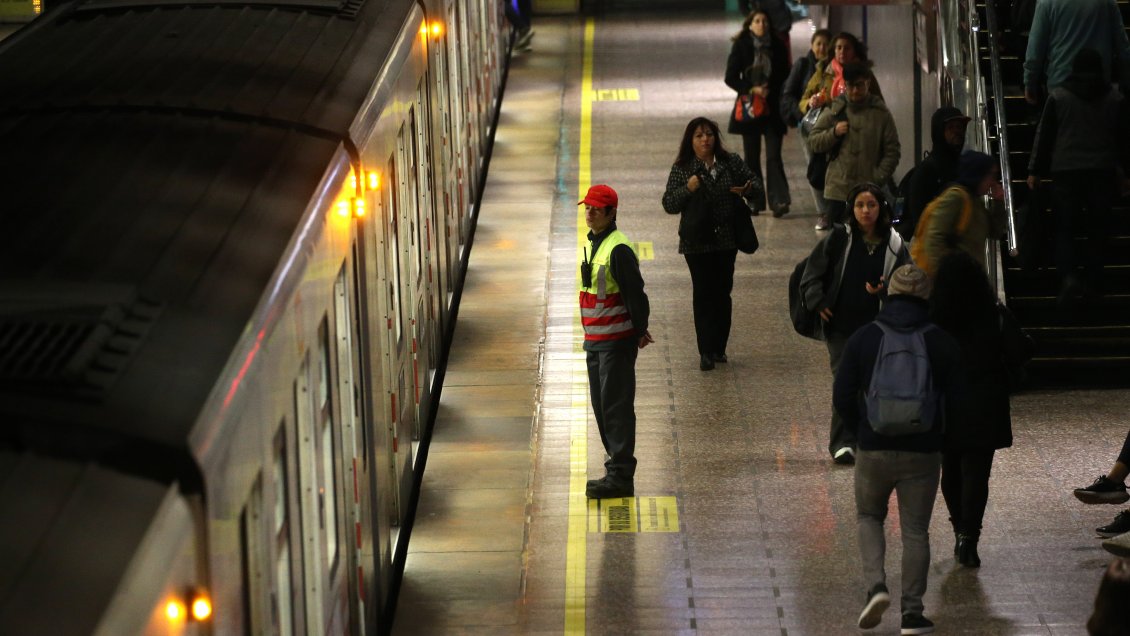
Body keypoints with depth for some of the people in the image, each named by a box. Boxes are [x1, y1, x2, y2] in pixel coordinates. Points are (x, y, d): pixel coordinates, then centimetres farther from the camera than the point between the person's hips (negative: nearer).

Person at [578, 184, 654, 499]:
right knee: (601, 406, 13)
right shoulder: (591, 243, 12)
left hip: (617, 340, -10)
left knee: (616, 408, -6)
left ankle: (621, 476, -2)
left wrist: (640, 331, -12)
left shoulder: (618, 249, -18)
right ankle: (616, 468, 22)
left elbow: (634, 292, -18)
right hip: (594, 340, 10)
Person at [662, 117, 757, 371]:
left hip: (727, 239, 3)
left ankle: (719, 348, 17)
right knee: (703, 293, -3)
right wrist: (687, 189, -23)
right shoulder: (682, 169, -4)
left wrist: (748, 189, -10)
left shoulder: (731, 162, 2)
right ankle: (706, 352, -1)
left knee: (723, 293, 7)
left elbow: (754, 182, 13)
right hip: (697, 242, -3)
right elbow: (669, 205, -5)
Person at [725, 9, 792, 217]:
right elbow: (730, 78, -1)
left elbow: (785, 76, 10)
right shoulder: (741, 46, 0)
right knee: (752, 157, 6)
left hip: (772, 109, 0)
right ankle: (755, 202, 12)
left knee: (774, 156, -10)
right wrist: (751, 90, -14)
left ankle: (779, 201, -17)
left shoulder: (777, 46, 3)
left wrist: (770, 91, -4)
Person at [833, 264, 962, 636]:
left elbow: (842, 396, -3)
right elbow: (955, 399, -2)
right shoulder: (942, 343, -5)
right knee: (915, 530, 9)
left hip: (874, 448, 0)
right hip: (923, 451, 0)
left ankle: (875, 584, 0)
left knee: (869, 516, 21)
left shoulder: (863, 339, -5)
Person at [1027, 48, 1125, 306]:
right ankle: (1094, 282, 13)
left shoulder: (1058, 96, -1)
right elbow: (1122, 137, 12)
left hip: (1066, 171, -1)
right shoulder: (1114, 99, 3)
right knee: (1097, 228, 11)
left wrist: (1035, 170, 8)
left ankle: (1068, 275, -18)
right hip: (1103, 172, 1)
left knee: (1065, 227, 2)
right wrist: (1124, 171, 25)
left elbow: (1044, 135, 1)